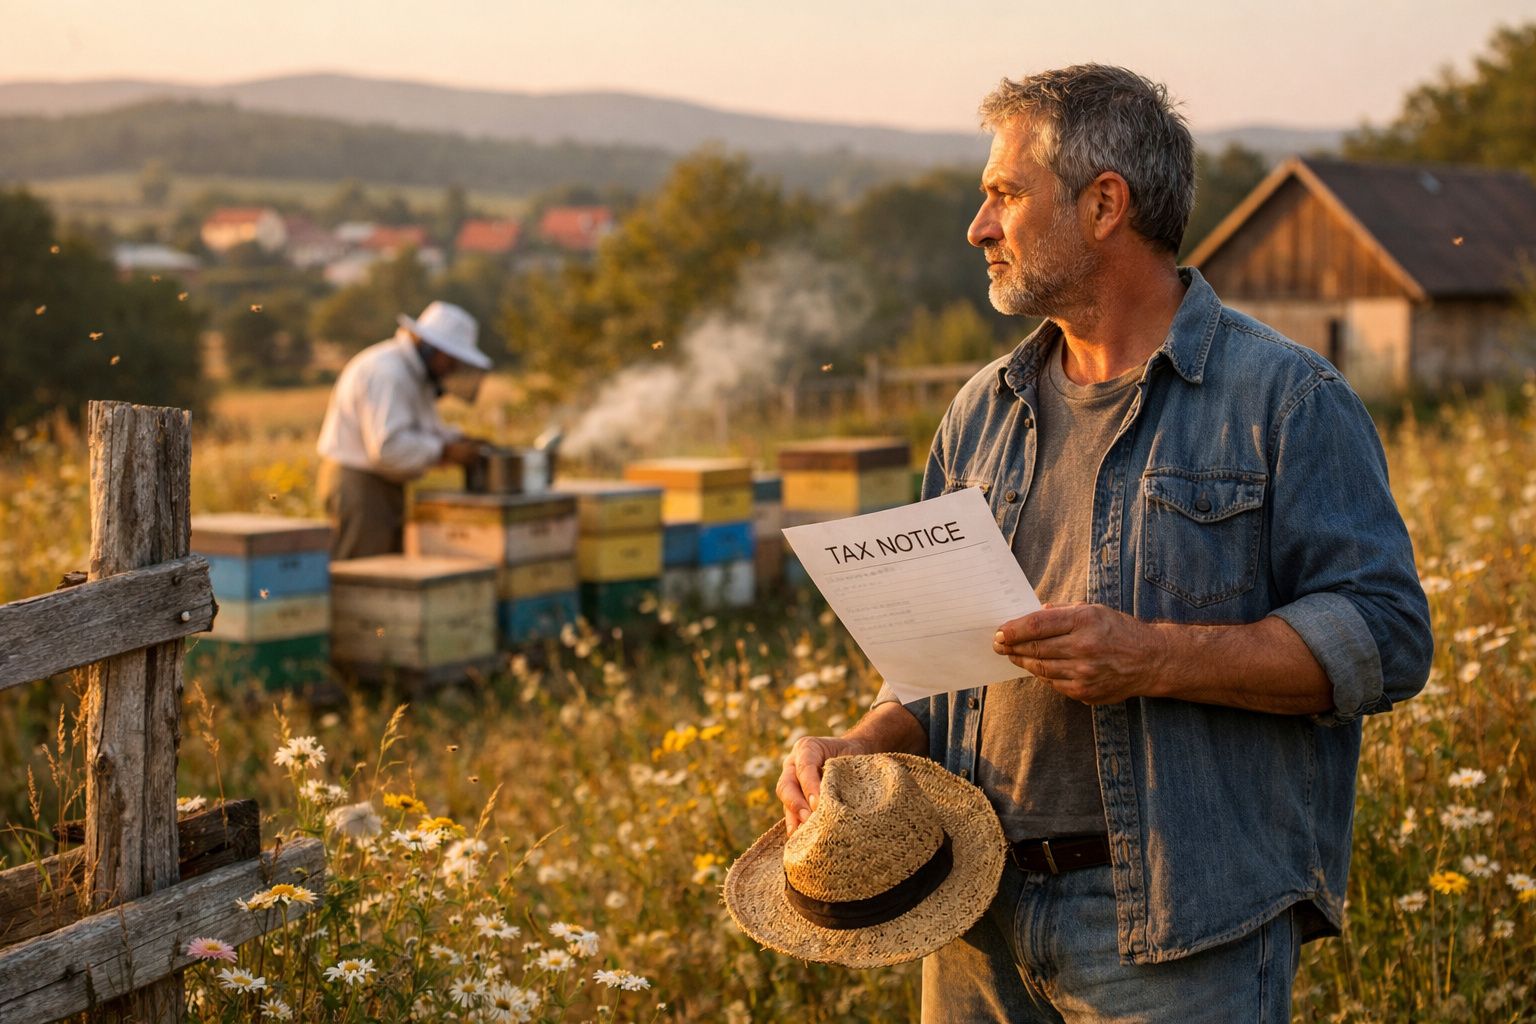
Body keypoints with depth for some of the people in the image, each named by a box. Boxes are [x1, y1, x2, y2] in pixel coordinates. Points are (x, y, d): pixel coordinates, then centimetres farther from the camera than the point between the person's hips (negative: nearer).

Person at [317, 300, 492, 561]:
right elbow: (388, 446, -29)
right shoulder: (386, 372, -21)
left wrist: (458, 440, 5)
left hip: (385, 487, 10)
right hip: (359, 487, -10)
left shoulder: (413, 371, 11)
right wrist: (446, 452, -22)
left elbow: (423, 426, 22)